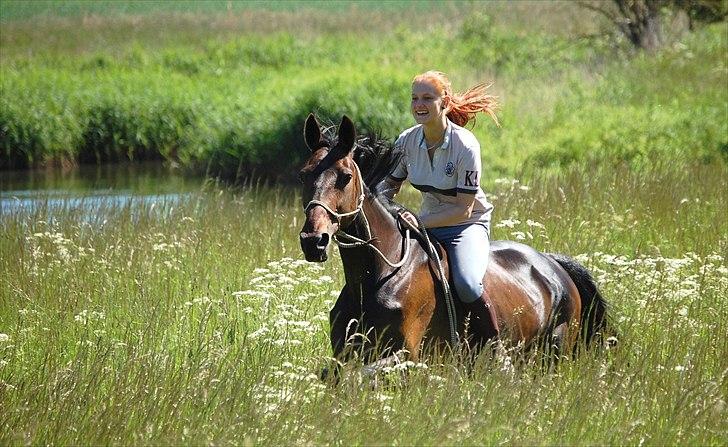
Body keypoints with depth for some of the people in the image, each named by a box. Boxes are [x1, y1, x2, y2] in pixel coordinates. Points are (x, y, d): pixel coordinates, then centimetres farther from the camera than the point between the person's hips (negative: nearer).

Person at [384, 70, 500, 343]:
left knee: (466, 284, -32)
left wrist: (419, 222, -29)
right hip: (428, 223, 6)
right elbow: (389, 188, 6)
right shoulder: (407, 141, -5)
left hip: (468, 225, -5)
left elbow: (464, 209, -19)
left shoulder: (466, 146, -21)